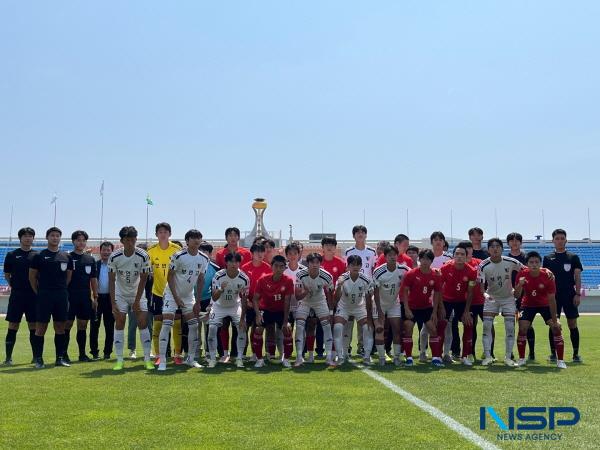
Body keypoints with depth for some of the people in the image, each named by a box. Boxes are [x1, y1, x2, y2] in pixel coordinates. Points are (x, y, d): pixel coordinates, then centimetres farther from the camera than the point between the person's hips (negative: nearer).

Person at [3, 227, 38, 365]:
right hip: (17, 295, -1)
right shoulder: (11, 255, 4)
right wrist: (15, 286, 1)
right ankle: (8, 357, 7)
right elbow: (7, 275, 9)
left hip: (33, 295, 1)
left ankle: (36, 356, 12)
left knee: (34, 326, 5)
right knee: (13, 326, 1)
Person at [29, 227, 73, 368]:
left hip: (62, 296, 4)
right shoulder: (39, 256, 1)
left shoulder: (66, 257, 10)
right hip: (44, 296, -3)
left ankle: (60, 358, 13)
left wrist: (63, 291, 11)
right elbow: (32, 276, 3)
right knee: (41, 327, -2)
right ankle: (38, 359, 6)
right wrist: (39, 292, 2)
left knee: (60, 327, 6)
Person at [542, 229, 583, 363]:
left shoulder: (573, 257, 6)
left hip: (570, 295, 0)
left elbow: (577, 277, 3)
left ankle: (576, 354, 9)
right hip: (553, 295, 0)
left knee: (572, 324, 1)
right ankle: (553, 353, 9)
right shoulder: (548, 258, 7)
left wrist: (578, 294, -5)